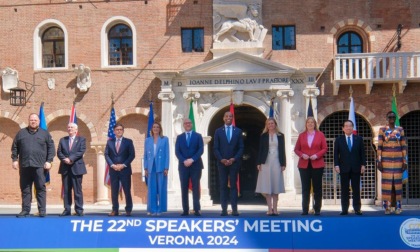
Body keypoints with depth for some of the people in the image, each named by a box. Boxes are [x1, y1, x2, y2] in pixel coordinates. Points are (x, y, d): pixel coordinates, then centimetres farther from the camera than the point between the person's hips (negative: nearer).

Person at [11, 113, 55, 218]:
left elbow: (51, 148, 5)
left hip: (39, 166, -2)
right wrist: (15, 159, 4)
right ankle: (25, 210, 12)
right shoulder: (21, 133, 13)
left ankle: (42, 211, 2)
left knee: (41, 188, -2)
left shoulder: (45, 133, 8)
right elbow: (15, 147, 13)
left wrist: (49, 161, -4)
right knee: (25, 189, 5)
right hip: (24, 165, 2)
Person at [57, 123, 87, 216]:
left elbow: (81, 152, -8)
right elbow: (59, 152, 5)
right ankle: (67, 209, 8)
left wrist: (70, 159, -17)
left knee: (77, 190, -2)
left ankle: (79, 210, 1)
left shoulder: (81, 139, 6)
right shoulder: (62, 140, 15)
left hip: (77, 167, -3)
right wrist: (64, 159, -14)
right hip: (65, 168, 3)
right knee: (66, 190, 4)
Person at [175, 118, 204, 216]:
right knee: (184, 188, 1)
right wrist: (184, 161, -13)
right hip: (183, 166, 2)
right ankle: (185, 210, 5)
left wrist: (192, 159, -15)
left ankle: (197, 210, 0)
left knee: (196, 188, -2)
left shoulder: (198, 136, 8)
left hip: (196, 165, -1)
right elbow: (177, 151, 3)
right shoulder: (179, 137, 12)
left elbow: (201, 150, -3)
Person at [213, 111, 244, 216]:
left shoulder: (238, 131, 6)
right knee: (223, 186, 2)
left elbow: (241, 148, 3)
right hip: (222, 162, 0)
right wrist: (221, 159, -11)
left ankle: (234, 209, 2)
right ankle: (224, 209, 4)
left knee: (233, 186, 1)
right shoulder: (218, 131, 6)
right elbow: (215, 148, 2)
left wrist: (234, 159, -10)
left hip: (234, 162, 0)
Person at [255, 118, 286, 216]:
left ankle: (275, 209, 8)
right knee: (267, 186, -2)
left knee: (276, 186, 2)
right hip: (266, 162, 0)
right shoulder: (263, 136, 7)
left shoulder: (280, 136, 9)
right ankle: (270, 209, 2)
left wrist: (283, 164, 0)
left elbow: (282, 150, 7)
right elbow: (260, 150, 5)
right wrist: (259, 163, -3)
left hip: (277, 162, 1)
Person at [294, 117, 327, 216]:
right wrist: (302, 155, -11)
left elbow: (325, 148, 2)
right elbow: (296, 149, 8)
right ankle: (305, 209, 7)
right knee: (305, 188, 2)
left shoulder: (320, 135, 6)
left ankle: (317, 209, 10)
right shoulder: (301, 135, 9)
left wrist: (317, 155, -13)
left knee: (317, 188, 3)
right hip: (304, 165, 1)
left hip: (317, 164, -1)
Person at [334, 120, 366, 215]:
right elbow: (336, 153, 3)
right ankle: (344, 209, 4)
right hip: (344, 168, 0)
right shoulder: (339, 139, 7)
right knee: (344, 190, 1)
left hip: (356, 168, 1)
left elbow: (362, 153, 7)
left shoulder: (359, 139, 9)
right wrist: (336, 165, -7)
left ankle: (357, 209, 7)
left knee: (356, 189, 2)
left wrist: (363, 164, -2)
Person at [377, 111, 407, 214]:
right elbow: (379, 146, 0)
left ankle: (398, 207, 9)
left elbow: (404, 146, 6)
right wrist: (379, 161, -6)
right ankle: (387, 207, 3)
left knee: (398, 182, 3)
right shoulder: (382, 130, 2)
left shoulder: (400, 130, 7)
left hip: (398, 160, 2)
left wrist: (405, 161, 1)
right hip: (386, 160, -1)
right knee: (386, 182, -2)